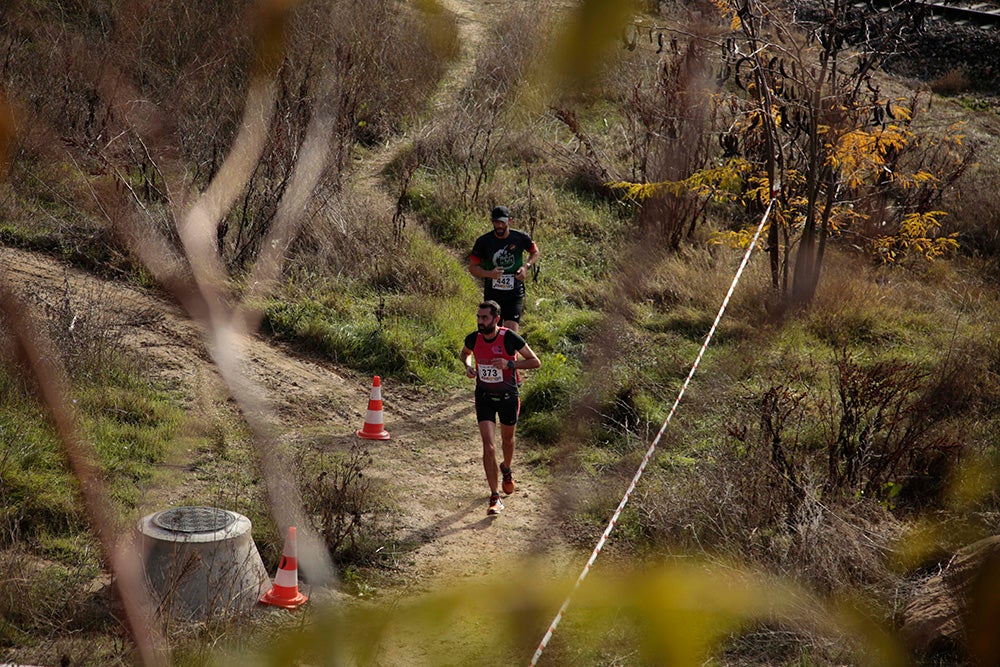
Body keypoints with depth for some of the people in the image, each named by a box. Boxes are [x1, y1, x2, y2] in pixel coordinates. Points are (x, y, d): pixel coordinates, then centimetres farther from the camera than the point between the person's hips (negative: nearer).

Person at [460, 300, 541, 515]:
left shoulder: (510, 338, -19)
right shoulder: (473, 338, -10)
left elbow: (535, 362, -11)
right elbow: (464, 354, 15)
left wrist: (509, 364, -25)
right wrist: (468, 366, -7)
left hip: (508, 396, -1)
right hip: (484, 397, 1)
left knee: (507, 440, 20)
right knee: (489, 446, -11)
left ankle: (506, 469, 55)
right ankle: (495, 498, -5)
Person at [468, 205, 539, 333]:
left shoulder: (520, 238, -6)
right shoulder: (483, 241, -7)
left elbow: (535, 252, 14)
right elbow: (472, 267, -1)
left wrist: (526, 266, -7)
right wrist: (489, 274, -21)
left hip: (514, 294, -1)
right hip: (492, 294, 1)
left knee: (511, 331, -14)